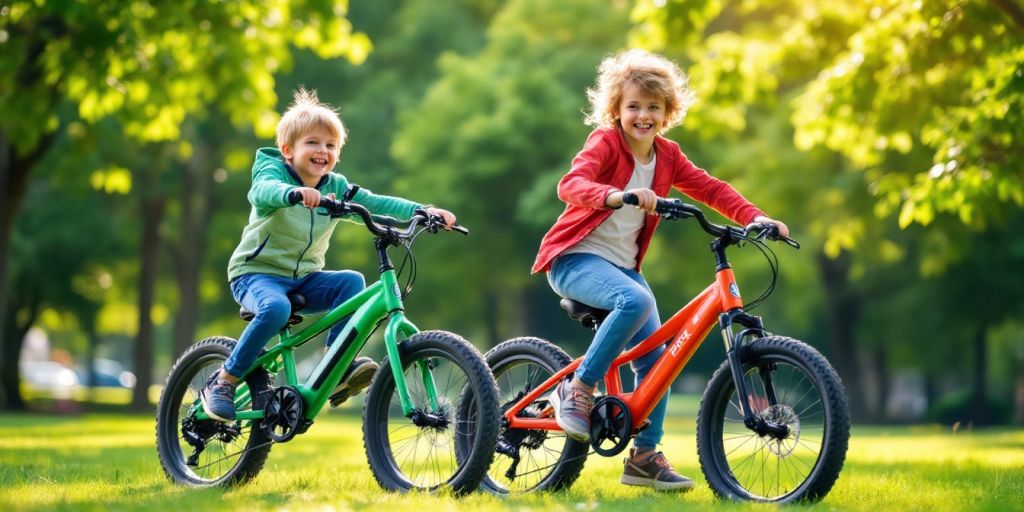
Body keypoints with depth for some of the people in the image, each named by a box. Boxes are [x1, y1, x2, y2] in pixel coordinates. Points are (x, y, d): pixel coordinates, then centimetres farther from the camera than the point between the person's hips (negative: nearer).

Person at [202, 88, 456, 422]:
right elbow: (263, 191, -34)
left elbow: (374, 203, -3)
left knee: (351, 281, -20)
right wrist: (294, 192, -57)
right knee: (276, 308, -35)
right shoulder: (273, 170, -11)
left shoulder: (336, 187, 5)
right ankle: (223, 383, -19)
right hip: (256, 273, -5)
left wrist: (422, 211, -19)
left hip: (304, 278, 5)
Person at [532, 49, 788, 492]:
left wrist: (755, 218, -10)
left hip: (623, 264, 7)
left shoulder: (667, 157, 6)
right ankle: (577, 390, -20)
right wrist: (615, 195, -51)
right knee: (636, 301, -34)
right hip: (575, 257, -7)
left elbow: (711, 189, 7)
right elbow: (571, 184, -31)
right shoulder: (605, 143, -14)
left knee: (655, 355, -2)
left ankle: (644, 456, 9)